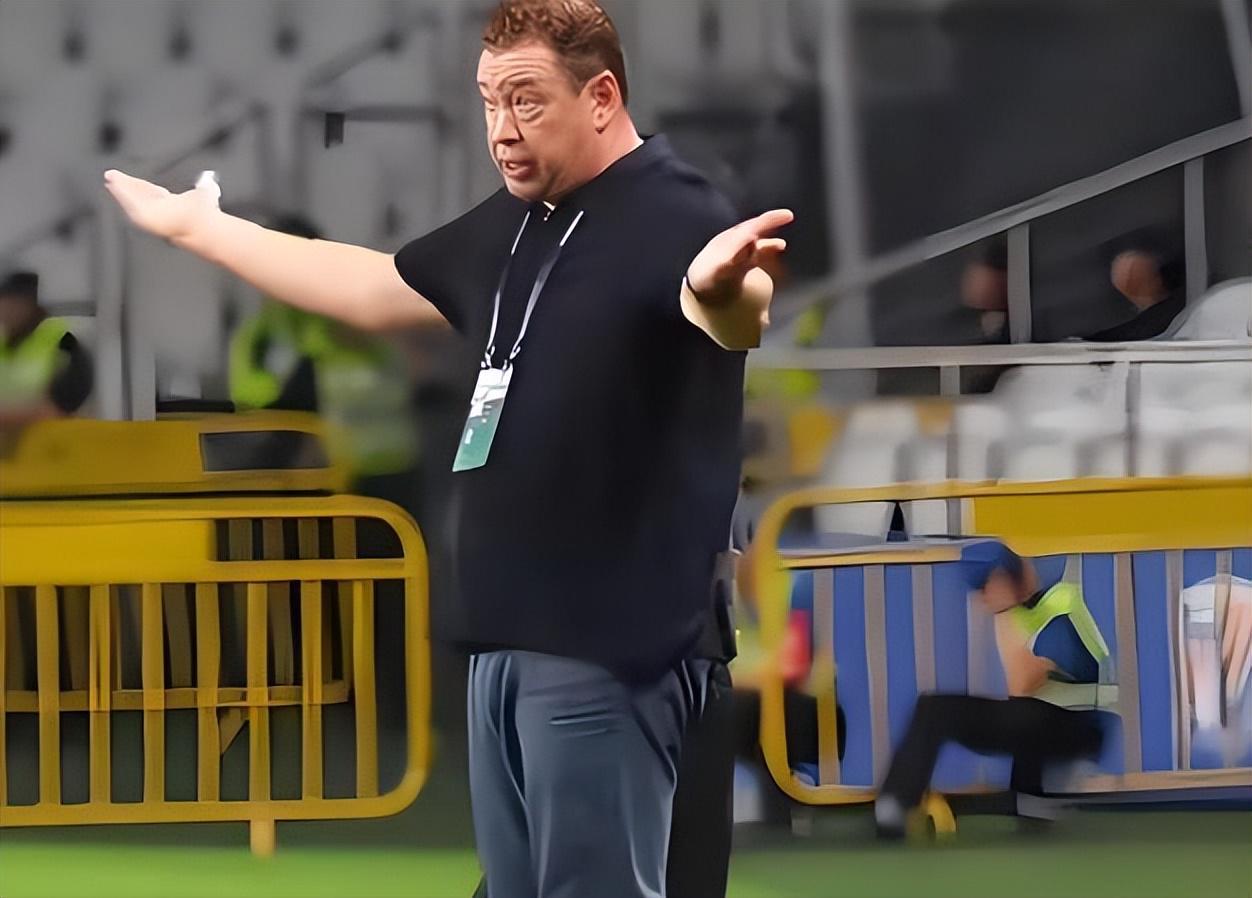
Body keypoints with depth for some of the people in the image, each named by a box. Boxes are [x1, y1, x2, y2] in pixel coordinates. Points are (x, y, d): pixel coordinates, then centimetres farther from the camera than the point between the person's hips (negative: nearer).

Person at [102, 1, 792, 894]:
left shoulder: (673, 215, -14)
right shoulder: (510, 225, 14)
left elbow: (743, 317, -37)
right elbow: (374, 290, 31)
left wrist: (720, 289, -62)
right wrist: (199, 227, 39)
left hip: (604, 646, -9)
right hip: (506, 636, 9)